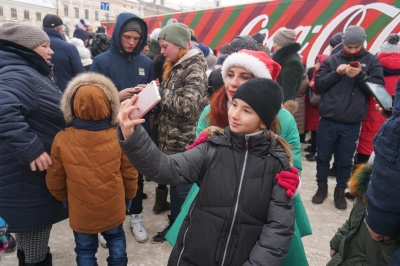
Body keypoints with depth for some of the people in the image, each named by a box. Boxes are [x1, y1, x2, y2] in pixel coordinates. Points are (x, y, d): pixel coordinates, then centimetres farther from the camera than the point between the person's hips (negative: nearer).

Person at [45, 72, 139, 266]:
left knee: (85, 249, 20)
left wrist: (64, 198, 16)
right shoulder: (118, 137, -18)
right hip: (113, 207, 1)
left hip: (80, 210, 0)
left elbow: (55, 179, -5)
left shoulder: (62, 139, -18)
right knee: (116, 239, 26)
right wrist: (129, 196, 12)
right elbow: (129, 174, -8)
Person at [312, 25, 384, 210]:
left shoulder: (372, 61, 3)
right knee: (323, 157, 12)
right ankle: (322, 187, 33)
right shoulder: (332, 60, 3)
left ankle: (340, 191, 31)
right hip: (328, 120, 1)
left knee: (345, 161, 12)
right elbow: (318, 85, -1)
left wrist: (360, 75, -17)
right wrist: (336, 73, -15)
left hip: (352, 124, 0)